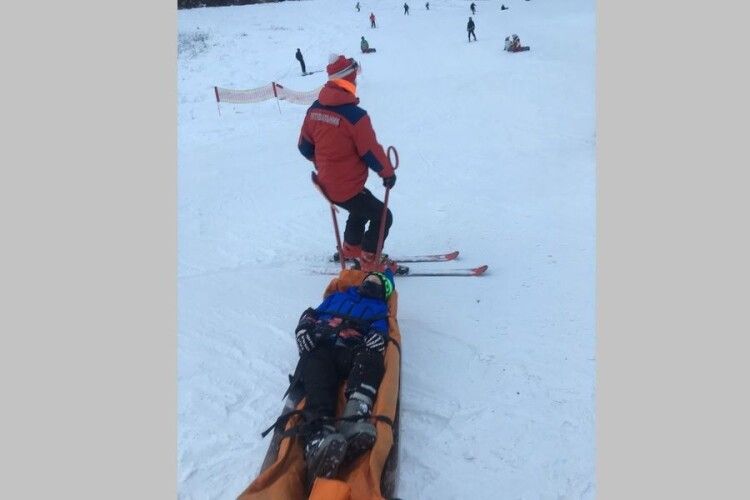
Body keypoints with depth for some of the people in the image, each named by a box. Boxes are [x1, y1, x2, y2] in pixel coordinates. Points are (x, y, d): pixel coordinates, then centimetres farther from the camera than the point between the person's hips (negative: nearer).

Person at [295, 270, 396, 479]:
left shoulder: (378, 307, 33)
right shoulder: (336, 297, 40)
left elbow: (380, 329, 12)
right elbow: (310, 314, 30)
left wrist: (377, 337, -13)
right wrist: (304, 328, 6)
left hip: (352, 351, 0)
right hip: (320, 346, 1)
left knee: (371, 359, -36)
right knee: (316, 367, -36)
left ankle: (357, 416, -63)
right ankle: (320, 432, -62)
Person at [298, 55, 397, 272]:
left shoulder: (314, 109, -2)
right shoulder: (355, 115, -25)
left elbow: (305, 147, 7)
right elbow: (372, 153, -18)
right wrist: (388, 172, 0)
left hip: (326, 184, 8)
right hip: (348, 188, -8)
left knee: (362, 207, 32)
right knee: (382, 216, 11)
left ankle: (351, 248, 46)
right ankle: (369, 261, 18)